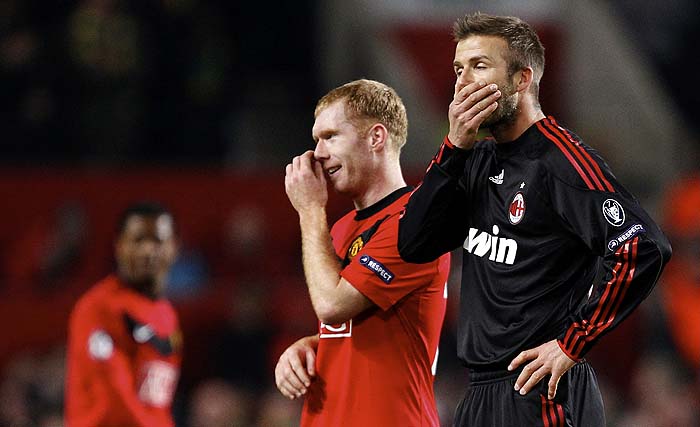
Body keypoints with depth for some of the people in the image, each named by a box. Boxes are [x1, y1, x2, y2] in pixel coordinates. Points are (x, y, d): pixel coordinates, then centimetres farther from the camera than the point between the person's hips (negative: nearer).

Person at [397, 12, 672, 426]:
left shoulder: (557, 158, -12)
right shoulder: (478, 162, 13)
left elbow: (643, 248, -22)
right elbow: (414, 245, 4)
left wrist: (571, 345, -18)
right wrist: (456, 146, -5)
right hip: (481, 392, 8)